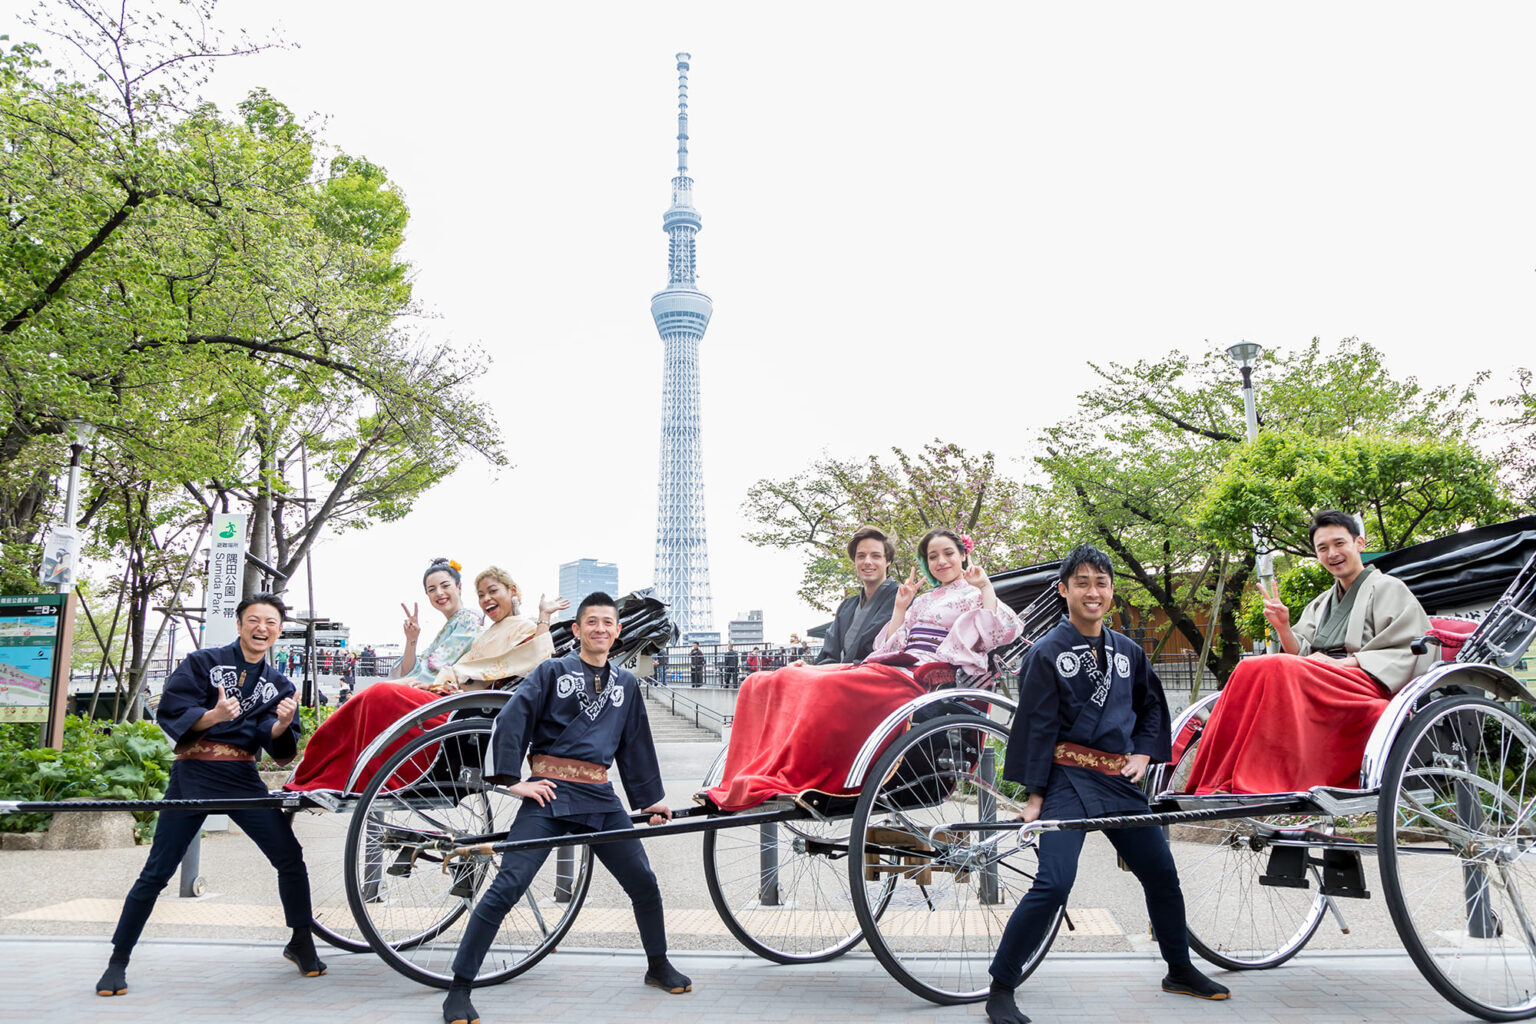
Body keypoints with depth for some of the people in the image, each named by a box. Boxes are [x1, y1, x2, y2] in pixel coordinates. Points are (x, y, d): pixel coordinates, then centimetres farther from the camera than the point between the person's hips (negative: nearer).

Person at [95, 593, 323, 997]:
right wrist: (212, 716, -23)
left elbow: (277, 747, 5)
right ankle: (118, 961, 15)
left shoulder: (279, 684, 13)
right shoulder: (203, 663, 3)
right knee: (156, 872, -1)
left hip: (243, 779, 3)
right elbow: (169, 713, -5)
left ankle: (301, 943, 14)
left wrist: (282, 725, -18)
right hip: (193, 775, -3)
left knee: (291, 858, -3)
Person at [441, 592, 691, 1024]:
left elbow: (637, 745, 23)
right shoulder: (552, 671, 4)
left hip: (600, 798, 4)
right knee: (506, 888, -10)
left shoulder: (626, 684, 16)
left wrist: (650, 799, 23)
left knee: (644, 883, 7)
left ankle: (658, 966, 30)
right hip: (549, 794, -4)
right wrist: (512, 779, -13)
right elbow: (511, 721, -4)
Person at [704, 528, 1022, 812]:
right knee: (785, 681, -15)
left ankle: (789, 783, -39)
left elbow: (1001, 632, -7)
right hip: (888, 667, 7)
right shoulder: (923, 600, 31)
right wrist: (900, 607, 17)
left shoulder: (975, 596, 14)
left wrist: (985, 586, -1)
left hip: (924, 676, -7)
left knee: (830, 687, -35)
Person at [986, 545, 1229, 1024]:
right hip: (1069, 778, -6)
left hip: (1122, 779, 6)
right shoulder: (1047, 653, -6)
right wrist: (1034, 795, -11)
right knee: (1054, 883, -17)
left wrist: (1144, 753, 9)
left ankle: (1180, 969, 38)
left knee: (1161, 873, 15)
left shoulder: (1128, 652, 10)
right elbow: (1037, 727, -8)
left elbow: (1152, 706, 24)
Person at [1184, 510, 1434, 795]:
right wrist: (1284, 628, -1)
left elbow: (1405, 653, -2)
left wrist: (1343, 663, -13)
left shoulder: (1387, 588, 10)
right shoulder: (1320, 605, 28)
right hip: (1320, 683, 6)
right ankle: (1222, 780, -36)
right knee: (1250, 668, -25)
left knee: (1277, 668, -33)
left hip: (1367, 684, -6)